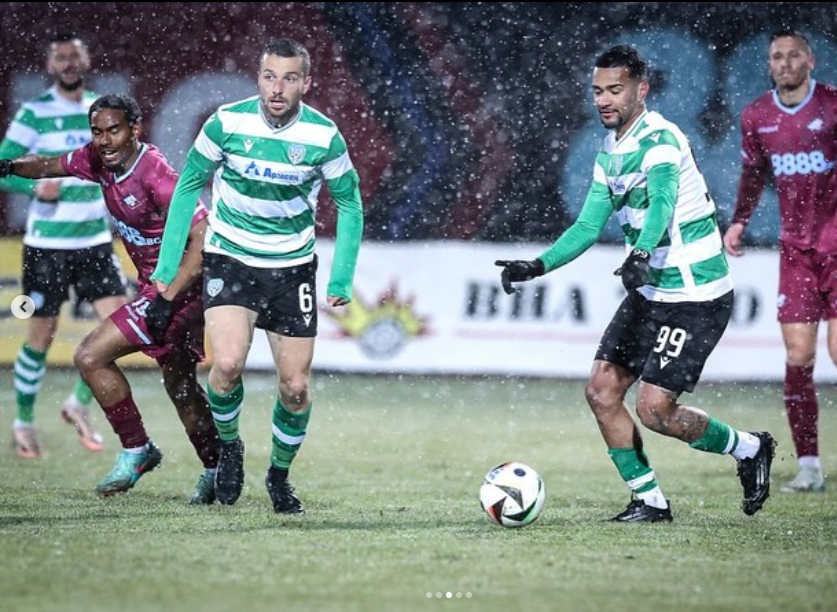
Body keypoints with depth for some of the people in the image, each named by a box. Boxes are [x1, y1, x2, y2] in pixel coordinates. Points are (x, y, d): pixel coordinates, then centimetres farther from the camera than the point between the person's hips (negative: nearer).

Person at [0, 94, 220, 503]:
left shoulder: (154, 172, -25)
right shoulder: (97, 161, -1)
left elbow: (204, 236, -28)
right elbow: (49, 165, 17)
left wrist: (167, 299, -31)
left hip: (178, 289, -9)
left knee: (91, 357, -11)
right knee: (179, 385, 19)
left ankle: (136, 450, 1)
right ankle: (216, 471, 32)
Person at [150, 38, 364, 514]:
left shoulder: (324, 136, -12)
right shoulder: (227, 123, -14)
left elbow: (349, 203, 2)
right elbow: (189, 186, 0)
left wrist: (342, 279, -4)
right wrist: (168, 264, -2)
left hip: (293, 267, 1)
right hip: (230, 259, -1)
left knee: (296, 388, 2)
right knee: (228, 364, -23)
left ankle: (280, 475, 29)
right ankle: (229, 447, 7)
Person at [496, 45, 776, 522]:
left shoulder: (660, 141, -19)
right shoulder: (611, 152, 9)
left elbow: (663, 203, -38)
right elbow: (589, 226, 15)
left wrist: (641, 255, -56)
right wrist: (538, 266, 3)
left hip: (695, 297, -9)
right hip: (650, 293, 9)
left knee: (654, 409, -12)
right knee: (601, 390, 1)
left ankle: (749, 449, 12)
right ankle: (650, 500, 12)